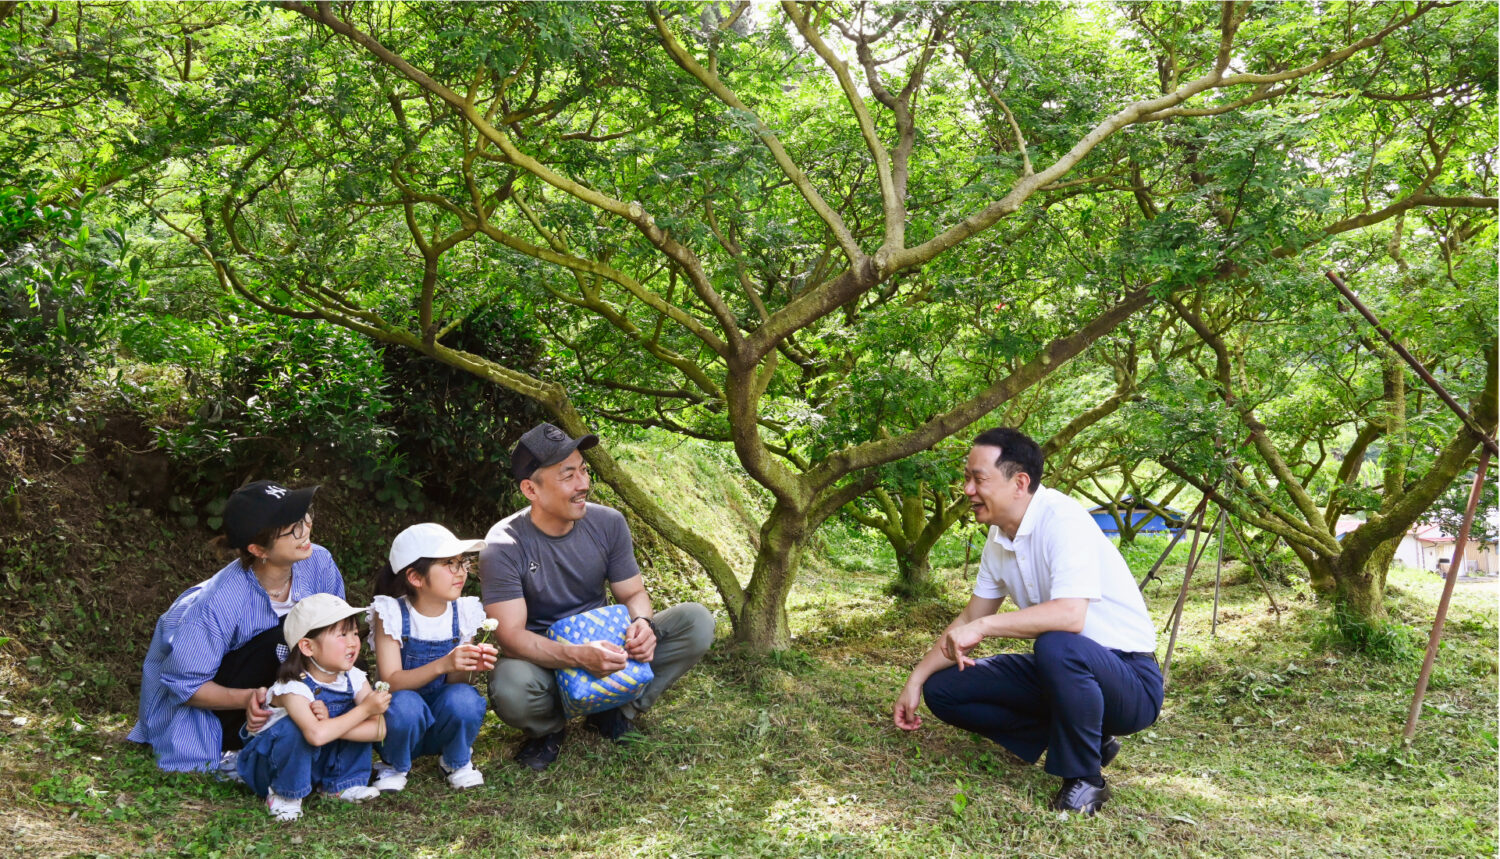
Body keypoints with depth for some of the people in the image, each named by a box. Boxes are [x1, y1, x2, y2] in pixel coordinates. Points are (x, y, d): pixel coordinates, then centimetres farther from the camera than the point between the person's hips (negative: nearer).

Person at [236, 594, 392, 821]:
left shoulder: (354, 678, -10)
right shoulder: (293, 687, -28)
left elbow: (380, 730, -21)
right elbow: (317, 735, -46)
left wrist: (329, 724, -32)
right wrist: (365, 709, -35)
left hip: (320, 760, 6)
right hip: (270, 765, -6)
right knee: (294, 727, -36)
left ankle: (341, 784, -1)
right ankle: (284, 794, -14)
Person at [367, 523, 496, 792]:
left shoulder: (463, 612, -4)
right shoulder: (392, 613, -13)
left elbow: (455, 681, -5)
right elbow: (391, 681, -22)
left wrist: (470, 667, -29)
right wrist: (443, 665, -37)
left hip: (444, 725, 2)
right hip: (404, 720, -2)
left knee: (463, 698, -31)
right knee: (405, 704, -36)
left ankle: (456, 762, 1)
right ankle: (394, 766, -2)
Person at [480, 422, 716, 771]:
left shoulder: (607, 523, -7)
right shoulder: (504, 547, -20)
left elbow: (633, 592, 1)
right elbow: (511, 635, -25)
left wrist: (643, 623, -25)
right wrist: (579, 656, -41)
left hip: (604, 645, 4)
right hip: (542, 658, -4)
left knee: (696, 621, -15)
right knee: (511, 688, -41)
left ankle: (617, 712, -2)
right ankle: (548, 727, -1)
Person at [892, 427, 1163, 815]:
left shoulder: (1062, 520, -23)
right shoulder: (999, 539, 4)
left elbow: (1070, 615, -37)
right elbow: (970, 619, 13)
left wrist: (983, 627, -33)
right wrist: (916, 680, 8)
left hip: (1129, 678, -8)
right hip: (1061, 670, 8)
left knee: (1056, 645, -40)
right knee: (943, 689, 1)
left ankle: (1083, 778, -15)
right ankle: (1072, 738, 4)